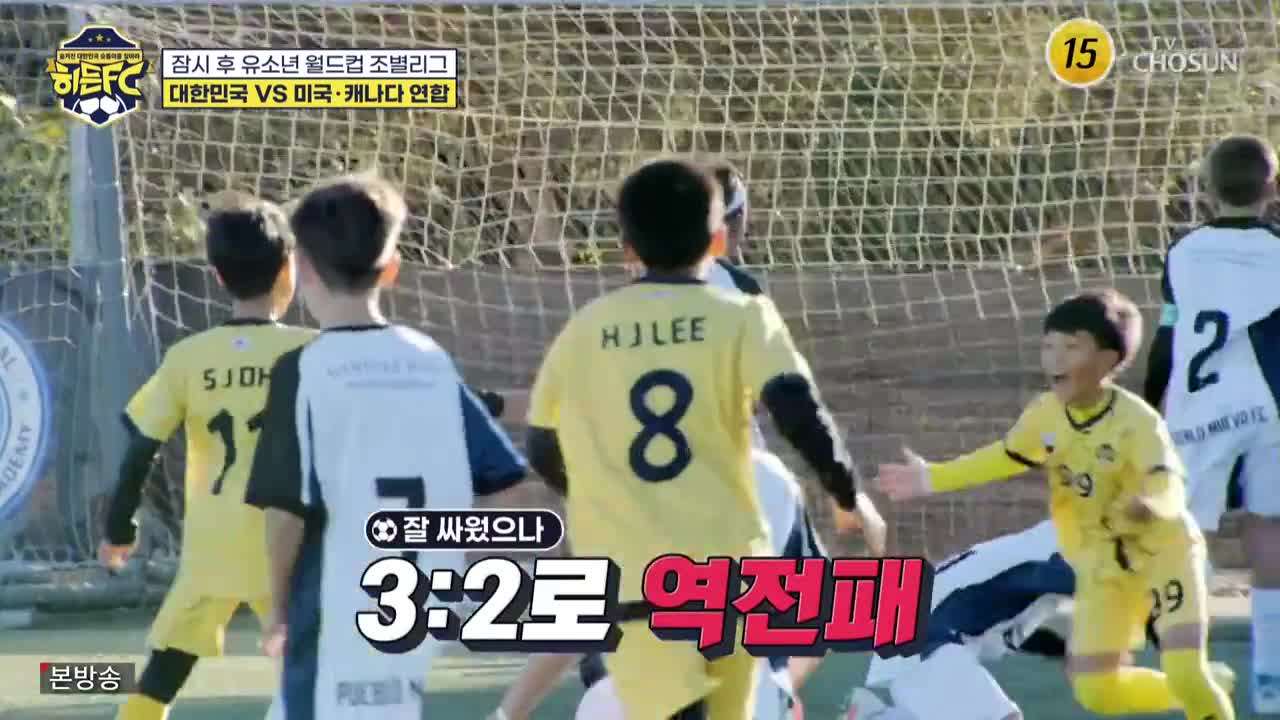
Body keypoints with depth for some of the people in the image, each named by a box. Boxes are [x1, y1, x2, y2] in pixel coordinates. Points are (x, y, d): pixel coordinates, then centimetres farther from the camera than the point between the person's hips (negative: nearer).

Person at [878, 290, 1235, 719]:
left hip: (1165, 550, -6)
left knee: (1186, 677, -21)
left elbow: (1169, 484, -43)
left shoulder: (1136, 421, -28)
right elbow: (1008, 457, 9)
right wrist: (933, 478, 7)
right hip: (1102, 564, 6)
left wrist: (1151, 505, -67)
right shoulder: (1045, 414, -10)